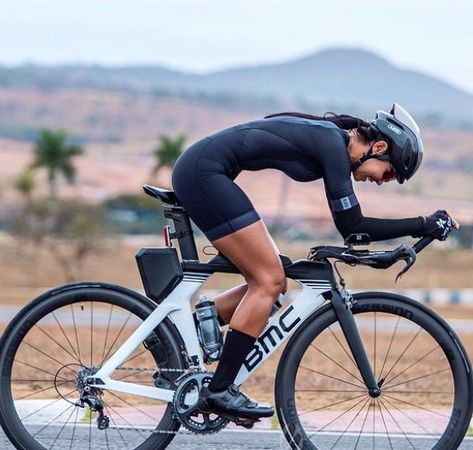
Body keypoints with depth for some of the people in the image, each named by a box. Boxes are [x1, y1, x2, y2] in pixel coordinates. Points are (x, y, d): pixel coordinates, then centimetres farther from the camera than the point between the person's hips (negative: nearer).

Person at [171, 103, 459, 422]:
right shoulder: (333, 145, -13)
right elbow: (351, 227, -13)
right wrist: (421, 225, -9)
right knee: (269, 280, -8)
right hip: (204, 171, -10)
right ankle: (219, 391, -6)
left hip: (197, 172, 10)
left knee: (268, 281, 10)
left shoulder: (330, 139, 14)